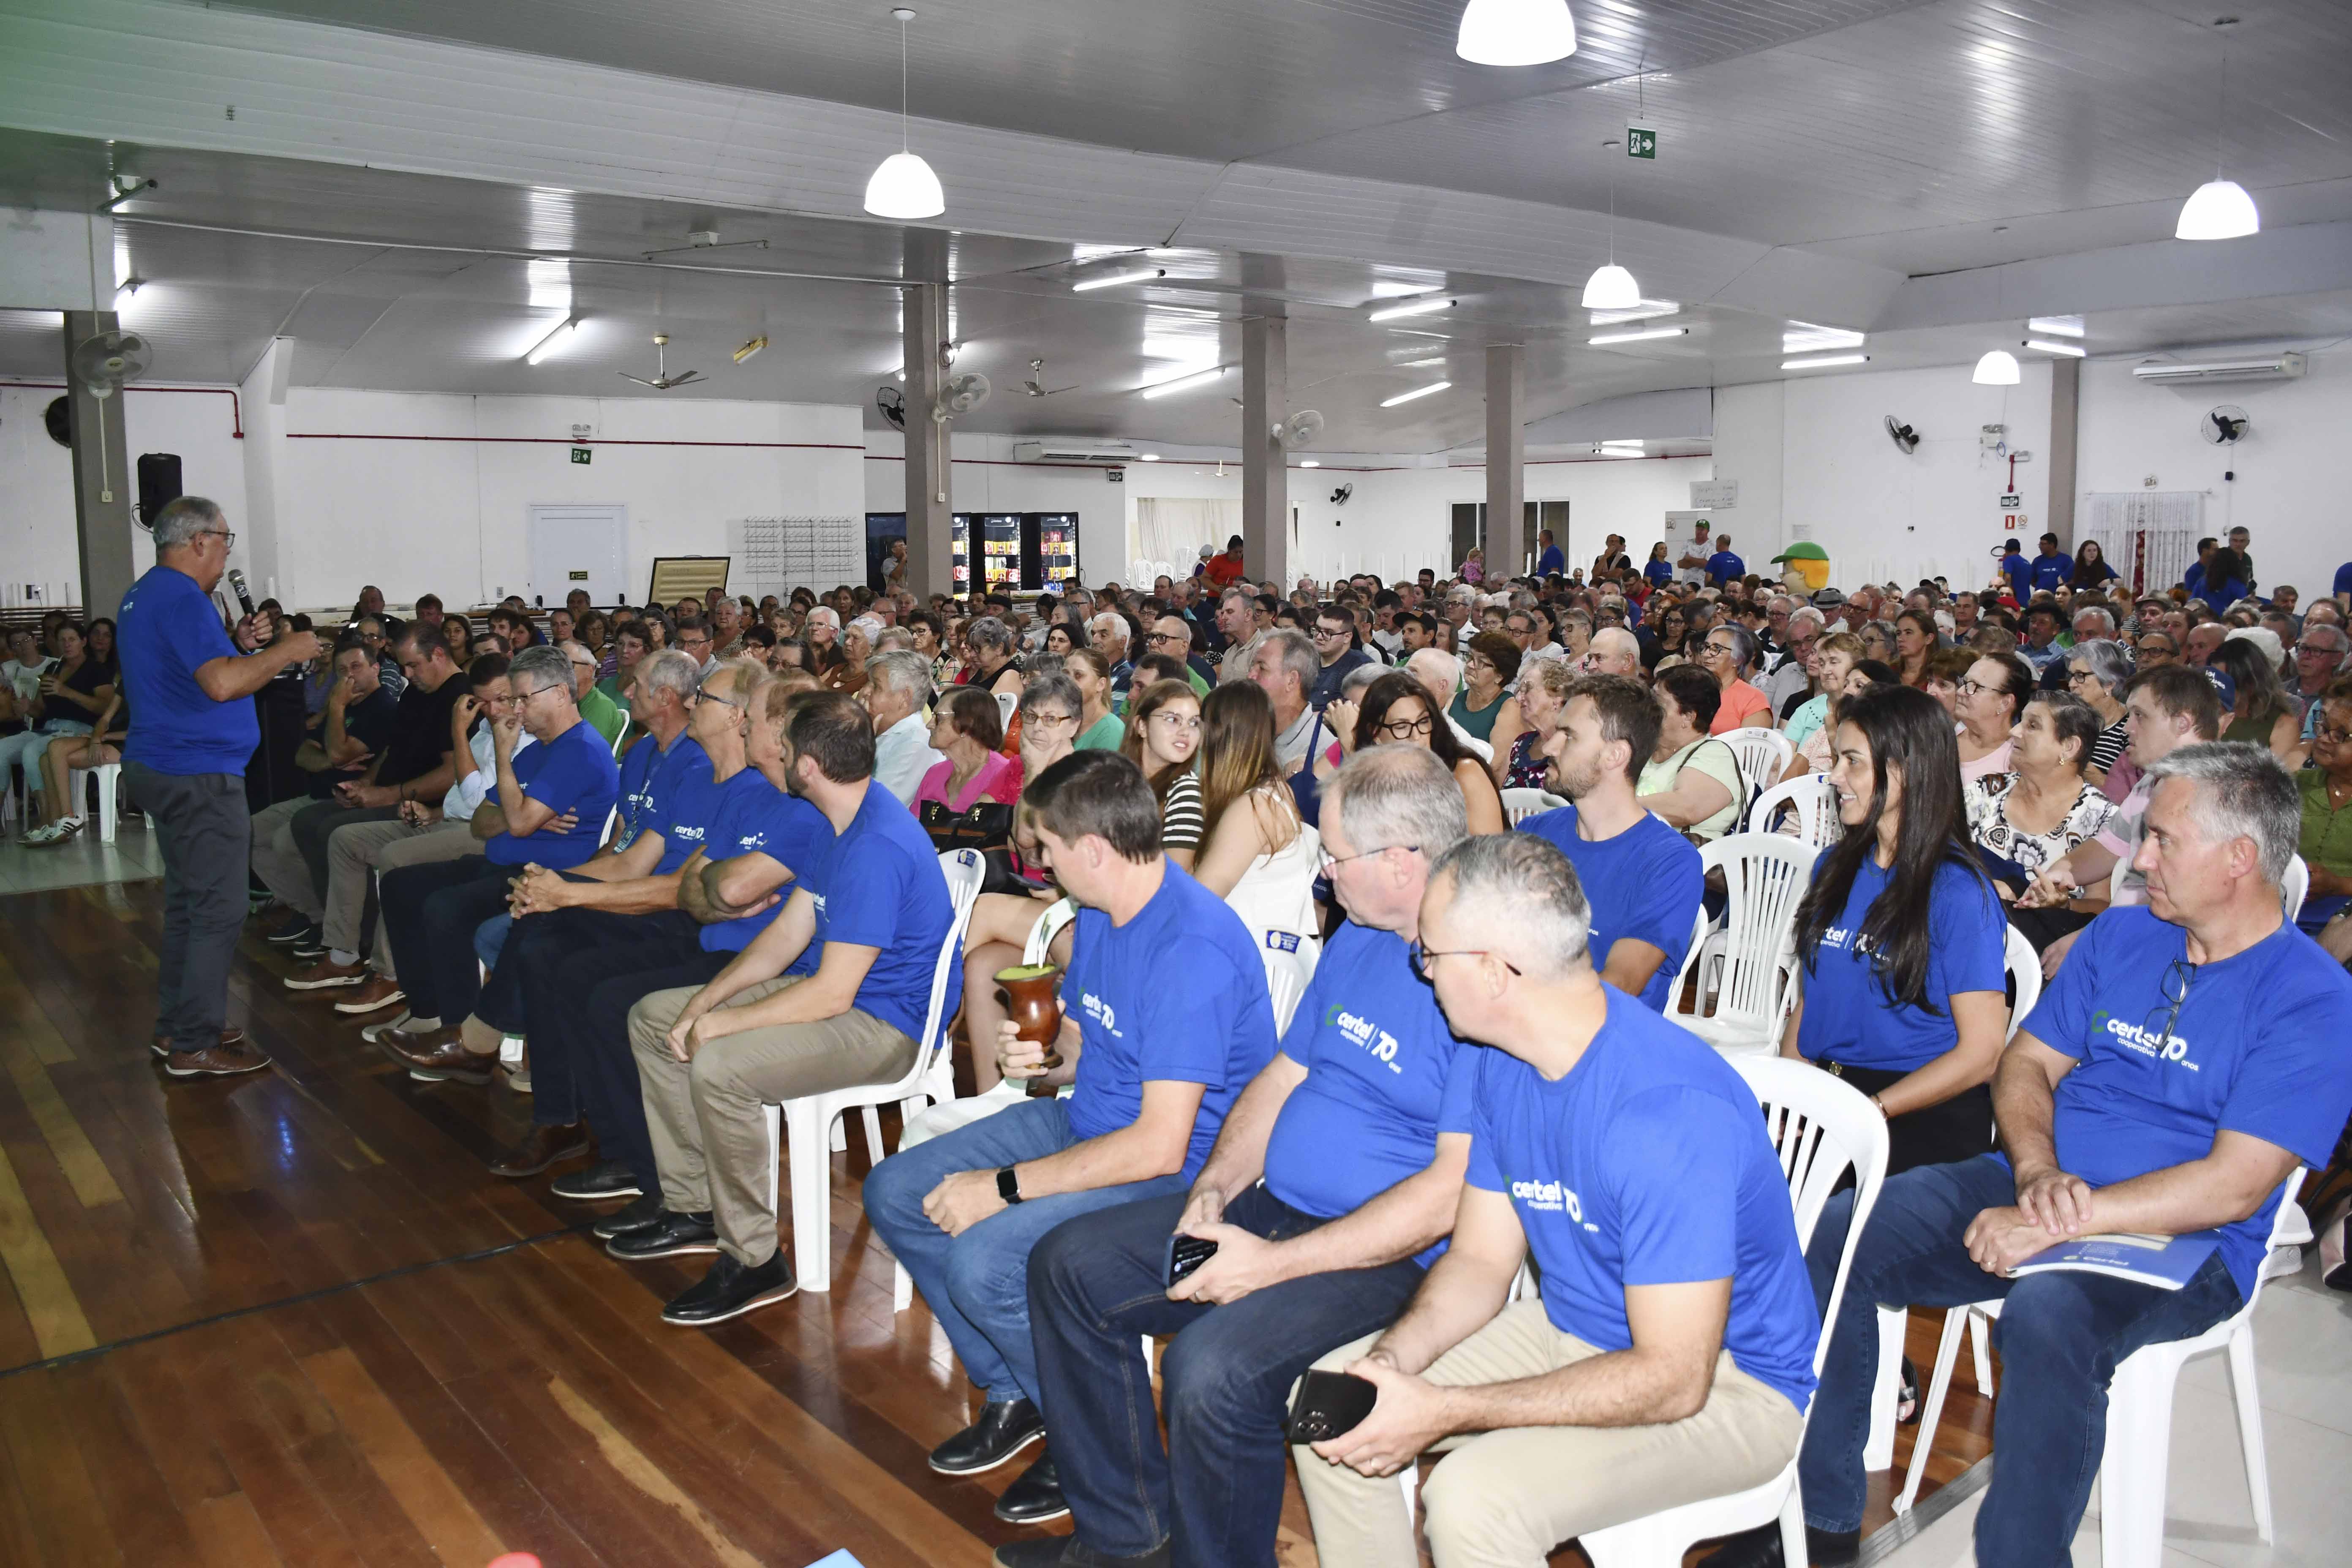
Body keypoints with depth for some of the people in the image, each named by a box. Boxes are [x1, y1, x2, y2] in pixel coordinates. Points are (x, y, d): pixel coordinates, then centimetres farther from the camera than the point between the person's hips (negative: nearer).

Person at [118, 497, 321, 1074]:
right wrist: (284, 651, -16)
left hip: (159, 768, 11)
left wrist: (236, 644, 10)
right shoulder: (181, 598, -17)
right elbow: (222, 683, -27)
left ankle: (175, 1026, 24)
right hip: (199, 776, -11)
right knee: (218, 910, -5)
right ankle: (196, 1045, -1)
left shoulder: (144, 594, 16)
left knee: (186, 901, 17)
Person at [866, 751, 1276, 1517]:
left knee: (985, 1262, -28)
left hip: (1174, 1170, -10)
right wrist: (1045, 1058, -6)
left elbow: (1160, 1145, -30)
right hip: (1083, 1120, 10)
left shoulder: (1195, 950, -28)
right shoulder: (1098, 914, 3)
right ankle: (1013, 1395, 18)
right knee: (894, 1193, 5)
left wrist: (1004, 1186, -25)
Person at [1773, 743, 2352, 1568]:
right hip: (2039, 1188, 6)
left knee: (2045, 1316, -39)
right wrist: (2037, 1172, -11)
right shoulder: (2120, 934, 11)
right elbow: (2026, 1064, 11)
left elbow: (2233, 1188, -17)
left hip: (2180, 1247, -6)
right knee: (1832, 1237, -15)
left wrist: (2053, 1225, -23)